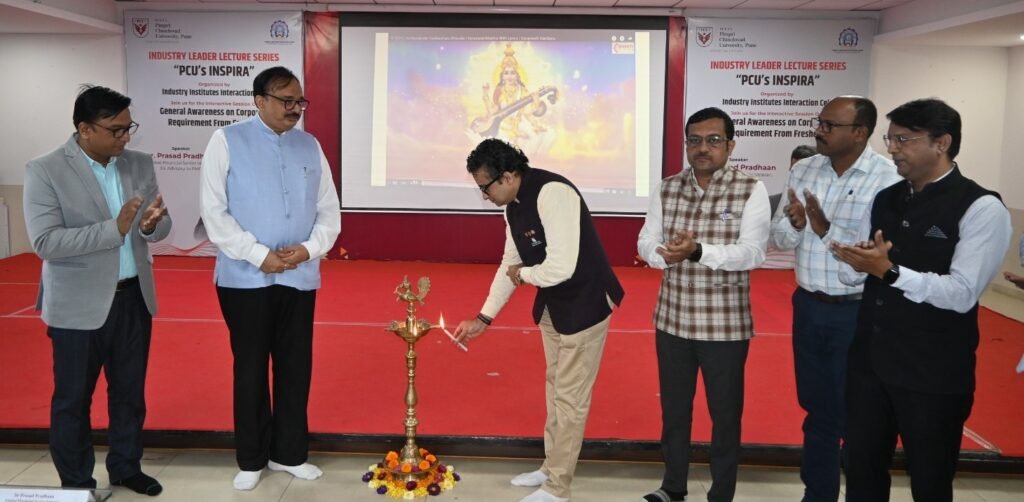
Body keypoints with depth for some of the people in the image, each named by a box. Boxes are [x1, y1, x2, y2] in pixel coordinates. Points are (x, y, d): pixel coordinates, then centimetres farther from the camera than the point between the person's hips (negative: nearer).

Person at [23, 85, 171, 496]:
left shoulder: (140, 164, 2)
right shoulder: (45, 170, -12)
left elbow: (160, 227, 4)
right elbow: (44, 242, -20)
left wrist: (152, 225, -21)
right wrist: (115, 228, -28)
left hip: (134, 298, 5)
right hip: (79, 306, -4)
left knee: (130, 392, 16)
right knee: (73, 399, 10)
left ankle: (125, 467, 33)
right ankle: (75, 482, 26)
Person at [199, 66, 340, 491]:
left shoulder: (311, 146, 9)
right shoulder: (227, 141, -2)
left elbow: (328, 210, 9)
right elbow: (213, 211, -8)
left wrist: (310, 248, -9)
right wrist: (259, 255, -14)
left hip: (300, 278, 3)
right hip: (245, 278, -3)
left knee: (296, 367, 10)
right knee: (250, 369, 8)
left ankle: (289, 453, 26)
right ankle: (251, 460, 23)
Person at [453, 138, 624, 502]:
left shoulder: (552, 194, -28)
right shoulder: (513, 205, 0)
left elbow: (562, 267, -34)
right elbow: (509, 264, 9)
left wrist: (523, 275, -14)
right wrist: (483, 318, 7)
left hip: (584, 303, -9)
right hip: (551, 304, 9)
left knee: (570, 396, 1)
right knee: (554, 387, 20)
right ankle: (551, 466, 37)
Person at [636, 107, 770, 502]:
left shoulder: (751, 191, -8)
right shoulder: (667, 189, 4)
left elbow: (752, 253, -17)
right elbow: (646, 243, 2)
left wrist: (698, 251, -32)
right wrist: (667, 253, -21)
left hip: (725, 324, -3)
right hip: (672, 319, 4)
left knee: (725, 414, 10)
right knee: (673, 408, 17)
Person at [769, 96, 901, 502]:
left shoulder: (888, 178, -14)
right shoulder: (803, 170, 3)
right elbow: (779, 238, 4)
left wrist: (826, 229, -28)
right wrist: (794, 225, -17)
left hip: (859, 313, -5)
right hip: (808, 306, 5)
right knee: (817, 407, 18)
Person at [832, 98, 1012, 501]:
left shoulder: (981, 208, -12)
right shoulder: (885, 199, 8)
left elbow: (962, 294, -21)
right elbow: (851, 274, 8)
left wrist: (889, 271, -28)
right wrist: (855, 263, -15)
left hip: (934, 373, -5)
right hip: (869, 360, 6)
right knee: (861, 469, 17)